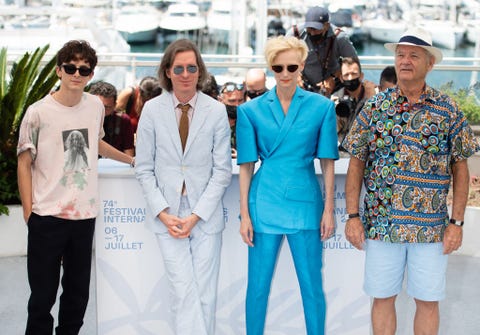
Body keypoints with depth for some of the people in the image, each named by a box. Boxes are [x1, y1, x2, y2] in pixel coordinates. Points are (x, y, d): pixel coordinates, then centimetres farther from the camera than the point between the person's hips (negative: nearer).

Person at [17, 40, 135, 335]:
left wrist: (132, 160, 32)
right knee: (43, 295, 1)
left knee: (78, 292, 12)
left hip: (85, 214, 4)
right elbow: (24, 163, -1)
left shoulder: (96, 106, 6)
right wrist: (29, 212, -6)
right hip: (47, 216, -4)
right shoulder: (38, 112, -7)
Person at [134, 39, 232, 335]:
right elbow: (144, 168, 4)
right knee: (184, 292, -7)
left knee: (206, 295, 3)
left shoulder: (217, 111, -1)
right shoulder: (152, 110, 2)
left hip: (205, 216, 0)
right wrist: (163, 213, -6)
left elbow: (222, 170, -1)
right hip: (168, 215, 0)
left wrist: (196, 215, -8)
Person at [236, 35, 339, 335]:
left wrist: (329, 209, 0)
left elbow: (327, 162, 3)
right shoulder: (251, 110, 2)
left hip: (305, 203, 0)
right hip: (264, 204, 0)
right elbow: (246, 165, 3)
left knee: (312, 286, 5)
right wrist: (245, 214, 0)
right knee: (258, 286, 7)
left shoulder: (321, 106, 2)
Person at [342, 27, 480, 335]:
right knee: (383, 297, 10)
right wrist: (352, 216, -3)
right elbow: (356, 164, 3)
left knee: (428, 300, 8)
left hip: (431, 228, -1)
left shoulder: (448, 110, -1)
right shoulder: (375, 107, 1)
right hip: (381, 224, 1)